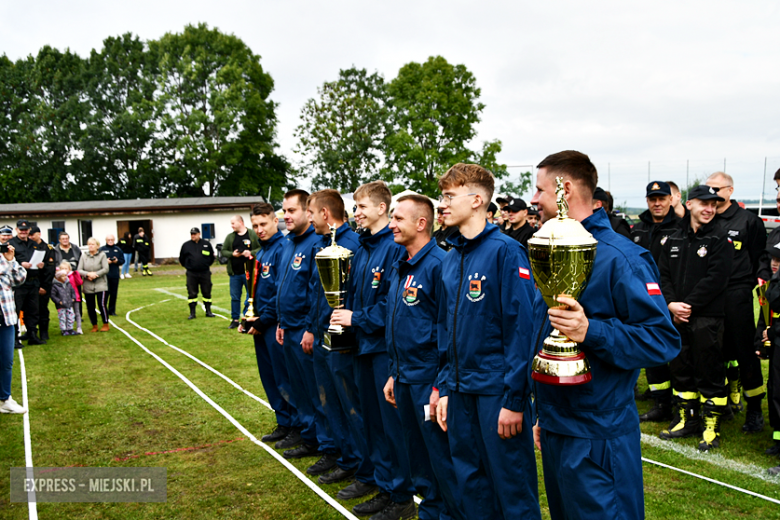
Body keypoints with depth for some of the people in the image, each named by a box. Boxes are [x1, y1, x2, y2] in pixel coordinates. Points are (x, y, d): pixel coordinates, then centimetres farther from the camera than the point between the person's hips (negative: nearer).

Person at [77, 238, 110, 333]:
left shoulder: (102, 255, 0)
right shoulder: (84, 256, 8)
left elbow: (105, 269, -7)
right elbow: (79, 270, 2)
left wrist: (95, 274, -15)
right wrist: (88, 274, -15)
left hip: (101, 285, -3)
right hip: (88, 286, 3)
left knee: (102, 304, -11)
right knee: (90, 307, 6)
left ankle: (105, 324, 6)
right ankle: (94, 325, 21)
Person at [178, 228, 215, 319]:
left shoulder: (206, 244, 4)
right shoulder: (186, 245, 3)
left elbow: (212, 257, 15)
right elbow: (181, 258, 13)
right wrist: (187, 266, 11)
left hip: (205, 273, 0)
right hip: (191, 274, 0)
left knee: (207, 293, 6)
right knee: (192, 294, 1)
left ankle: (208, 312, 17)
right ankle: (192, 313, 8)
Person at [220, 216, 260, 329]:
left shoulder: (253, 235, -3)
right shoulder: (230, 237, 9)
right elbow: (223, 251, 11)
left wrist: (251, 253, -18)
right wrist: (232, 254, -8)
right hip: (234, 273, 4)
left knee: (251, 296, 2)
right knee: (235, 297, 10)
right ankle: (235, 319, 21)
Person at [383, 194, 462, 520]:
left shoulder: (438, 264, -16)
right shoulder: (399, 268, 11)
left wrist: (442, 385, -18)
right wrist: (394, 374, 17)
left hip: (429, 380, -9)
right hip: (405, 378, 9)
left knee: (442, 459, 3)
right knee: (417, 456, 19)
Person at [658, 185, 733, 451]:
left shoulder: (720, 240, -4)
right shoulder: (674, 239, 11)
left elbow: (716, 279, -13)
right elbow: (664, 275, 8)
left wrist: (689, 306, -15)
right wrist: (671, 303, -8)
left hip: (706, 319, -5)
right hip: (676, 318, 5)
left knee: (709, 372, 0)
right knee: (680, 369, 13)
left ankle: (712, 426, 13)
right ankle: (686, 419, 27)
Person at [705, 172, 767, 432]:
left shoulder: (748, 221, 0)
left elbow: (759, 259, 1)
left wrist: (746, 283, -4)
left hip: (737, 296, -4)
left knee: (745, 351, -1)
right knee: (720, 350, 11)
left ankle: (755, 408, 11)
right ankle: (732, 399, 27)